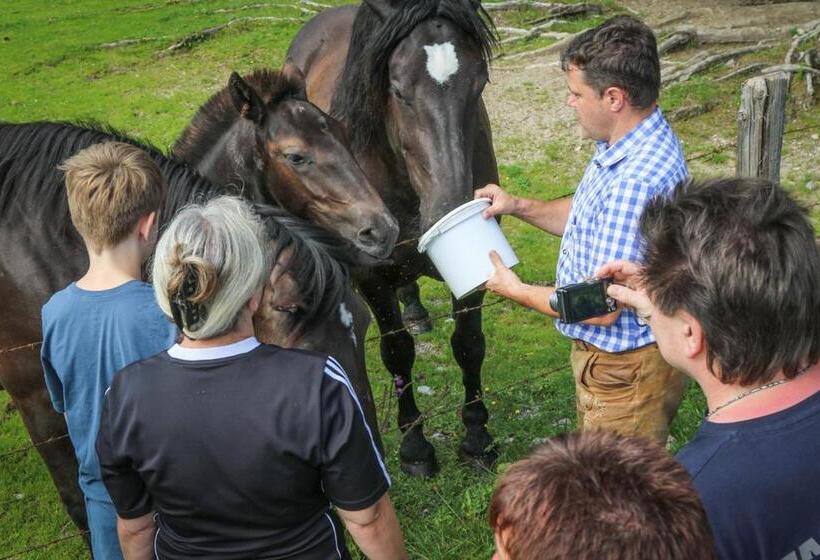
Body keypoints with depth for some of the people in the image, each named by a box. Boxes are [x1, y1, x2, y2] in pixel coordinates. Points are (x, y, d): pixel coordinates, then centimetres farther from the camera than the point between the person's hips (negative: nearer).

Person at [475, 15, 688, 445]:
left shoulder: (636, 180, -34)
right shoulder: (624, 145, -1)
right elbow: (591, 220, 16)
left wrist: (516, 291, -15)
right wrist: (519, 206, 0)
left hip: (626, 369, -10)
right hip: (606, 352, 10)